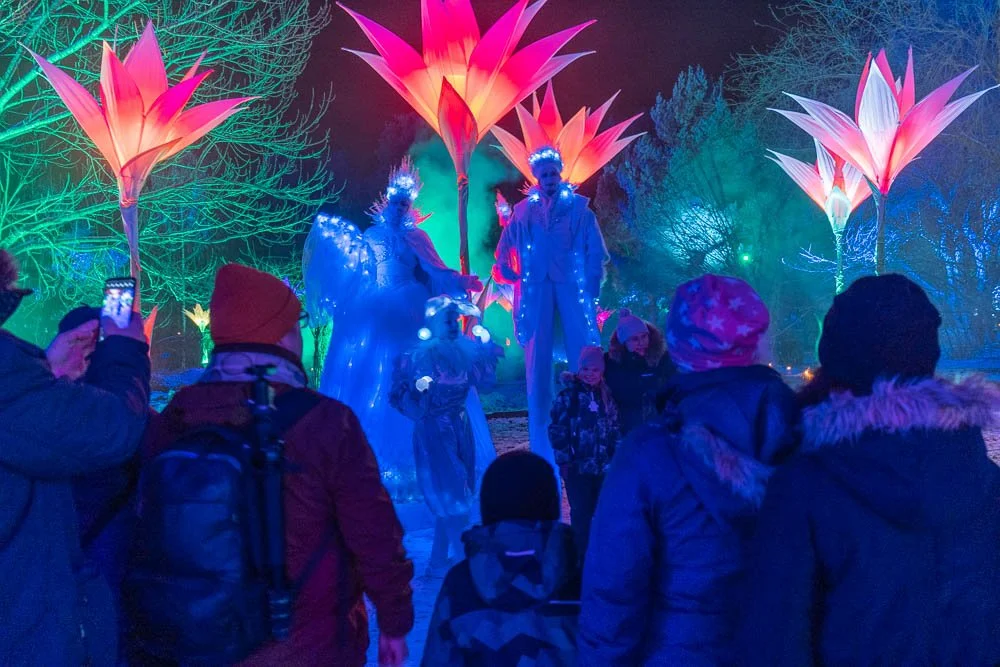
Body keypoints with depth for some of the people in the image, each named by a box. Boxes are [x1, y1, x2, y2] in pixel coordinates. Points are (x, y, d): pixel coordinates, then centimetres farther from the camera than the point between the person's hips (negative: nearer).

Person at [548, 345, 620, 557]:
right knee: (581, 513, 2)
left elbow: (614, 430, 15)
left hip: (604, 467, 4)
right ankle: (582, 555, 14)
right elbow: (557, 431, -9)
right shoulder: (568, 395, -6)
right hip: (578, 467, -4)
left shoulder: (606, 396, 9)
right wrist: (563, 461, -12)